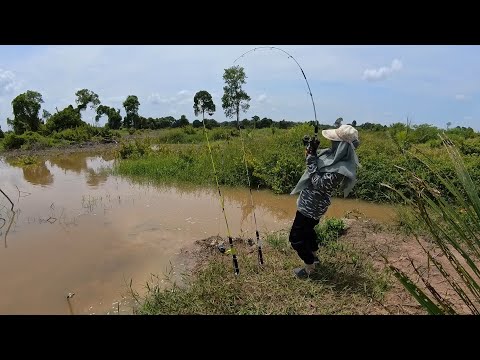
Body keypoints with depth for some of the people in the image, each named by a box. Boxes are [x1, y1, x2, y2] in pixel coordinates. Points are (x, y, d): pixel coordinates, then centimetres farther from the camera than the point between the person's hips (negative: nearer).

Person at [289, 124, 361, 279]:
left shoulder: (341, 170, -31)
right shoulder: (335, 155, -3)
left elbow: (318, 183, -27)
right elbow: (318, 164, 11)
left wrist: (311, 158, -26)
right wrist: (312, 152, -7)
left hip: (310, 206, -9)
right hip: (311, 203, 9)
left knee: (296, 237, 4)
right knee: (307, 229, 29)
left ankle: (309, 268, 22)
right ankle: (314, 256, 50)